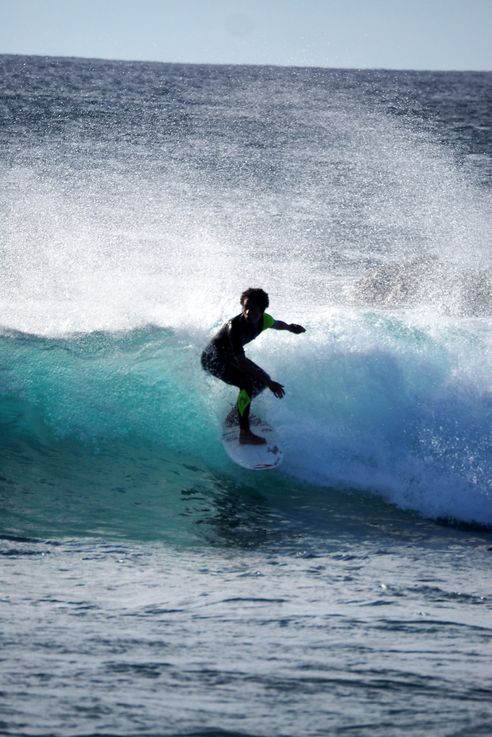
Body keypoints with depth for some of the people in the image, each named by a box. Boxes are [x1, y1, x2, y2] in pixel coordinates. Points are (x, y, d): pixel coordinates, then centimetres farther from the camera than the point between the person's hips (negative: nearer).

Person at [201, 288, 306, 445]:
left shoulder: (264, 320, -13)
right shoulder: (235, 326, -36)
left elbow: (277, 324, 18)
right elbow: (241, 362, -39)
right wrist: (269, 383, -39)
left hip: (229, 356, 9)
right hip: (213, 358, -9)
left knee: (262, 380, 12)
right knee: (248, 383, -26)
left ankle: (234, 416, 24)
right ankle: (245, 434, -24)